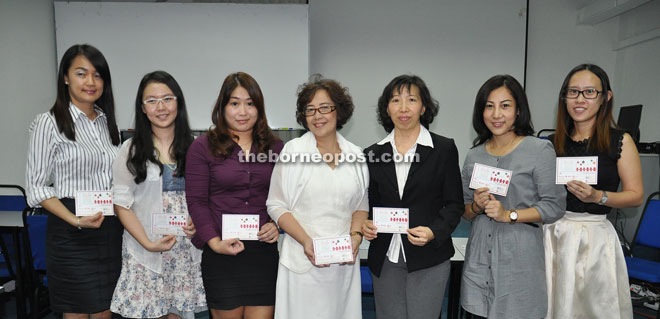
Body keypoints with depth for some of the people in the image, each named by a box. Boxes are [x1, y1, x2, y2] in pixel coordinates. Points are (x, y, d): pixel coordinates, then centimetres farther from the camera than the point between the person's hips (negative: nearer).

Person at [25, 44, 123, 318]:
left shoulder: (106, 121, 11)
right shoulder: (49, 123, -7)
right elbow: (37, 187, -9)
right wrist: (75, 221, -21)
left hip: (111, 230, 5)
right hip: (72, 234, -5)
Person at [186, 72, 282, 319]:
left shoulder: (275, 148, 9)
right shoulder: (203, 147, 2)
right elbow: (196, 201, -3)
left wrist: (277, 224, -5)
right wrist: (214, 241, -12)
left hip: (264, 250, 2)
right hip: (221, 252, -1)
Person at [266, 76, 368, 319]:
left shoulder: (355, 155, 6)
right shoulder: (293, 150, -2)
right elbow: (276, 205, -2)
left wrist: (355, 236, -4)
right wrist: (306, 241, -14)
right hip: (301, 260, -2)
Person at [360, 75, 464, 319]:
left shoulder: (444, 149, -2)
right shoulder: (374, 153, 6)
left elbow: (454, 204, 0)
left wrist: (434, 232, -16)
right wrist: (367, 224, -7)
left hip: (429, 261, -2)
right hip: (385, 260, 3)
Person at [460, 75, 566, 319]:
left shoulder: (540, 150, -3)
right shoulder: (474, 155, 9)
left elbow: (555, 207, -6)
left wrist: (509, 215, -16)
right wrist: (476, 206, -7)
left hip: (519, 255, -3)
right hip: (479, 256, 4)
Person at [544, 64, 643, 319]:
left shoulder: (620, 141, -3)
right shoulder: (553, 142, 6)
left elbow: (636, 195, -4)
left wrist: (598, 196, -18)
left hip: (593, 236, -2)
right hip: (554, 233, 3)